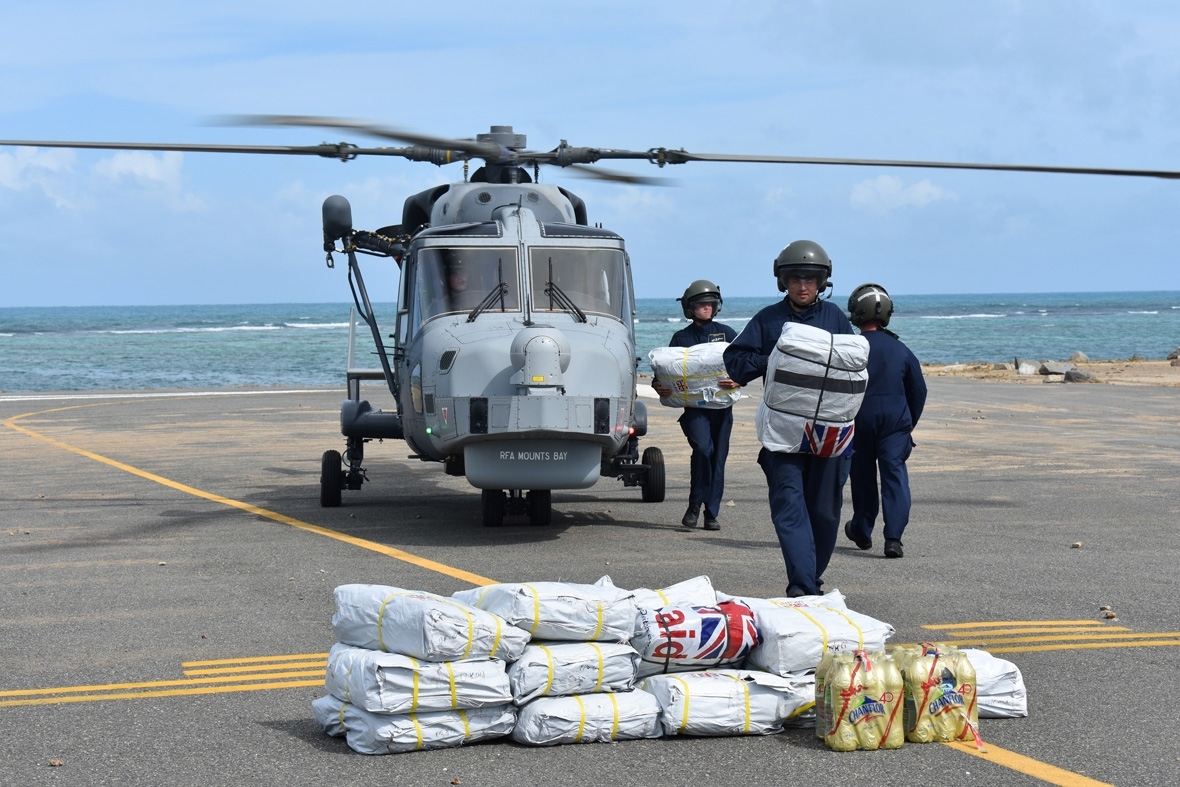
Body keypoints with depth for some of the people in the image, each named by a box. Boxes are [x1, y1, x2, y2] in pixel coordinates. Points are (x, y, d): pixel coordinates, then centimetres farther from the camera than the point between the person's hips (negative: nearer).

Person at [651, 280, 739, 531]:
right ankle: (694, 505, -8)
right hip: (693, 405, -1)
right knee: (702, 447, -22)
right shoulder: (681, 338, 9)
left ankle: (711, 514, 11)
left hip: (722, 406, 1)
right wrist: (658, 385, -11)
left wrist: (738, 381, -16)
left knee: (718, 457, 3)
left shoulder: (726, 333, 9)